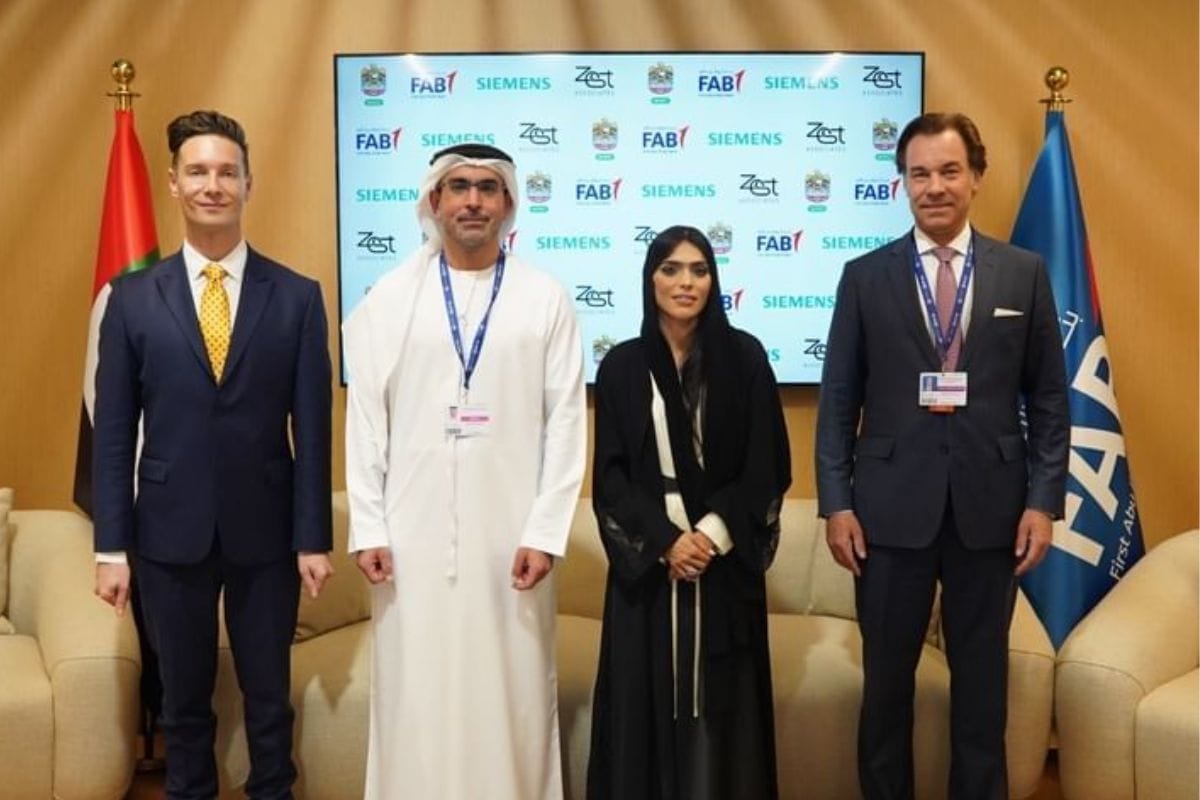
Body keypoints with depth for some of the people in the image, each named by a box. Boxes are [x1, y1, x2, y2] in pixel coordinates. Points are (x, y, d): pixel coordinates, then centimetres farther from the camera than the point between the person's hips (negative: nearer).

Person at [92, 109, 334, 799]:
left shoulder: (297, 297, -2)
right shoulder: (133, 298, 0)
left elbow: (312, 429, -2)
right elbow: (114, 434, 1)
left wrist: (314, 537, -4)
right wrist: (111, 546, -2)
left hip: (267, 533, 0)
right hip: (170, 534, 1)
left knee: (269, 695, 13)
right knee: (184, 700, 14)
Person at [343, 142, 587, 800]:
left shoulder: (546, 299, 2)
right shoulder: (389, 297, 4)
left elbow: (566, 422, -1)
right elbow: (365, 419, 3)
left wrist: (545, 532, -7)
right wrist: (367, 529, -2)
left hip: (511, 532, 0)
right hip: (412, 532, 1)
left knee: (513, 693, 5)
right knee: (416, 695, 7)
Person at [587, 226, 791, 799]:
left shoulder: (744, 357, 1)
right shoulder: (622, 367, 2)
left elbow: (768, 464, -1)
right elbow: (611, 474, 0)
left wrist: (714, 532, -12)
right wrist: (663, 540, -12)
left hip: (726, 559, 0)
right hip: (648, 563, 0)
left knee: (721, 700, 4)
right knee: (648, 698, 3)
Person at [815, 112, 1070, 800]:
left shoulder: (1025, 273, 4)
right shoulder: (865, 277, 2)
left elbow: (1049, 398, 5)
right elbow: (838, 400, 1)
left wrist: (1044, 499, -3)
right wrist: (837, 503, -5)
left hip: (990, 505, 1)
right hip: (892, 506, 0)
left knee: (982, 679, 12)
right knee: (887, 677, 10)